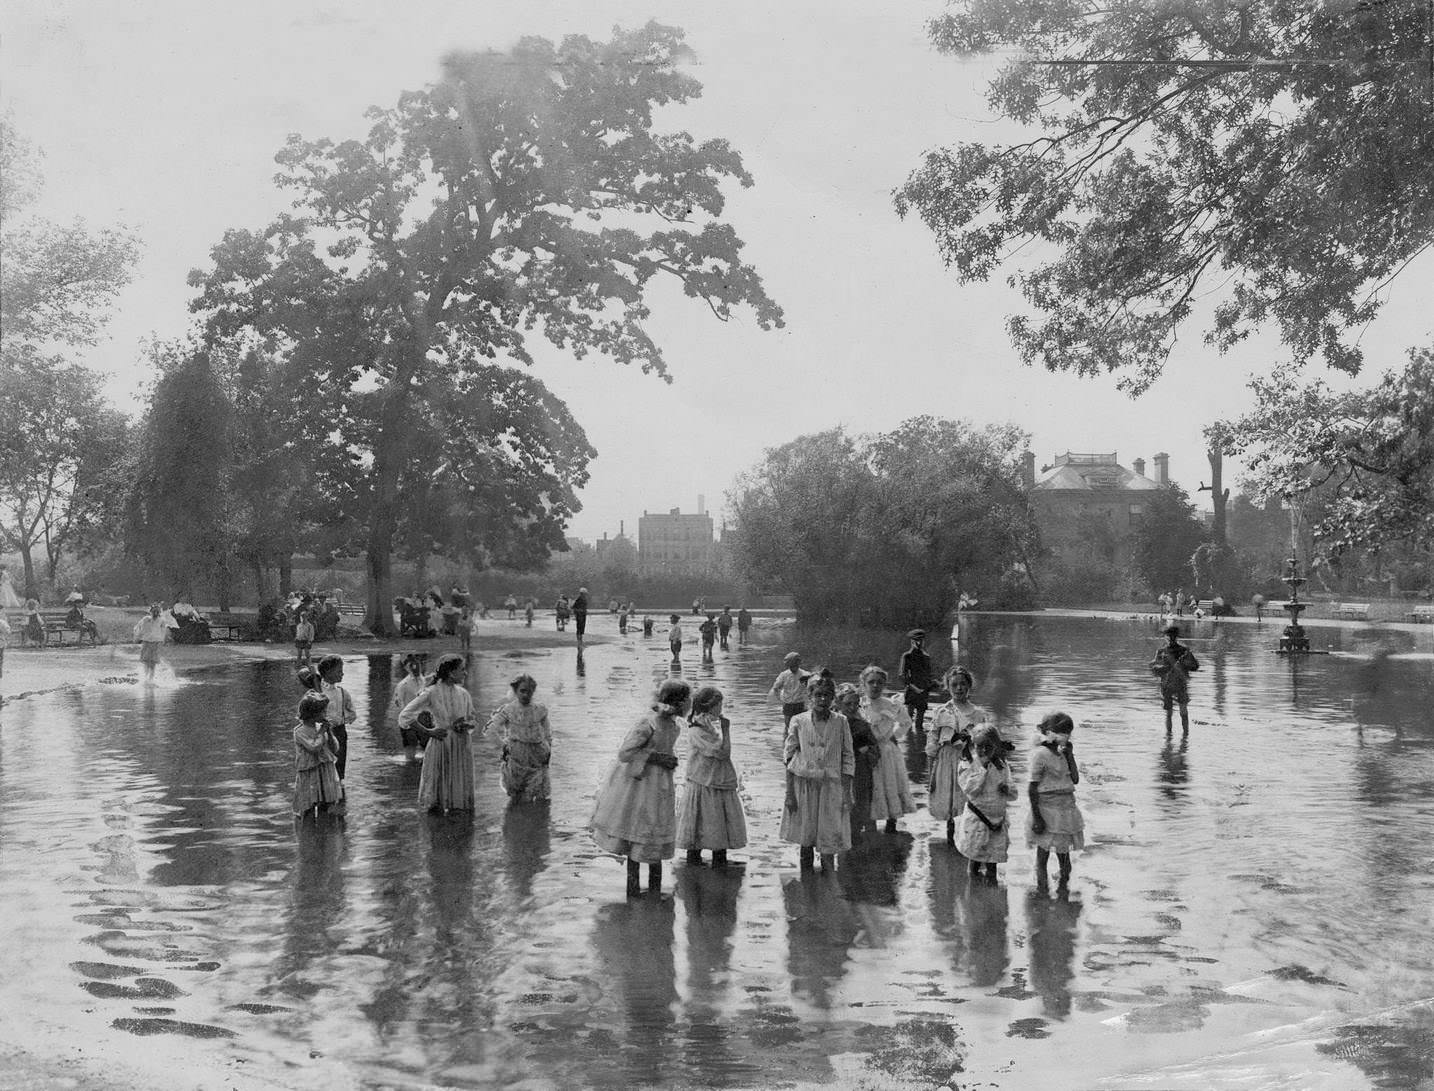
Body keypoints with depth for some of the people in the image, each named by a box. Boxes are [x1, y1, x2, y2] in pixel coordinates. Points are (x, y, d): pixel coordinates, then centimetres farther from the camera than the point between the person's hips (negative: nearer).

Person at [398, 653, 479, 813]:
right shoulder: (432, 693, -8)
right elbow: (405, 716, -8)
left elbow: (471, 720, 21)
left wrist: (466, 725, -3)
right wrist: (428, 732, -9)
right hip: (440, 745, -5)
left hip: (462, 746, 5)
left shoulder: (463, 694, 8)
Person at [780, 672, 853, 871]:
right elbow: (789, 758, 2)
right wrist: (789, 793, -3)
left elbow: (848, 759, 1)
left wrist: (847, 794, -4)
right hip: (803, 785, 1)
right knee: (805, 841, 8)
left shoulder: (840, 722, -1)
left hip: (831, 786, 0)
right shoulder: (799, 722, -1)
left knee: (828, 843, -1)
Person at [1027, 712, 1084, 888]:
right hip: (1047, 809, -7)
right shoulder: (1040, 754, -12)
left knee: (1063, 854, 13)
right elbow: (1032, 788, -14)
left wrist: (1070, 755, 0)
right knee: (1043, 854, 1)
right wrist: (1036, 817, -17)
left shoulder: (1062, 753, 10)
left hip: (1066, 808, 7)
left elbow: (1075, 779, 5)